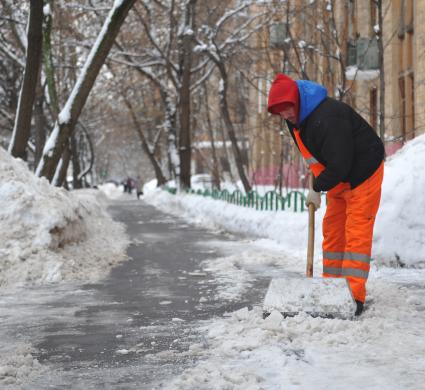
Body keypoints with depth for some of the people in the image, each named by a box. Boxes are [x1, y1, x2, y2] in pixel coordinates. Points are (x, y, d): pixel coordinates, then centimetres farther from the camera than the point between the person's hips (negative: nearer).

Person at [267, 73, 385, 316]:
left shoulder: (328, 117, -30)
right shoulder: (296, 118, 2)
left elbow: (340, 163, -30)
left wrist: (318, 188, -18)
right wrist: (318, 186, 11)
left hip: (362, 175, -10)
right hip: (337, 179, 10)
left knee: (356, 233, -13)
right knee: (332, 231, 10)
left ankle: (355, 297, -16)